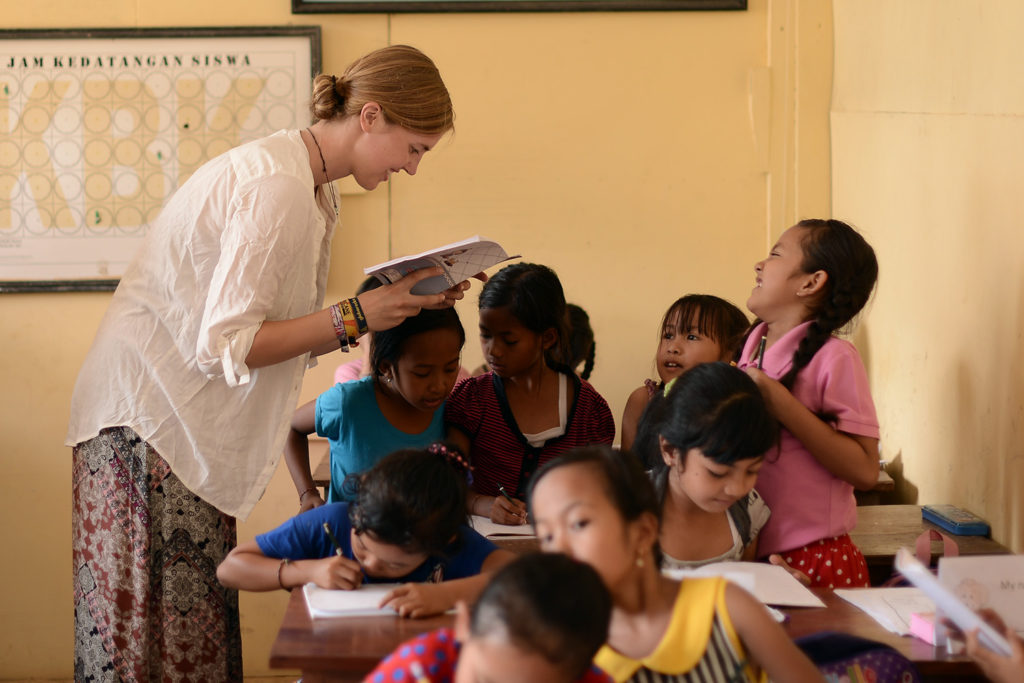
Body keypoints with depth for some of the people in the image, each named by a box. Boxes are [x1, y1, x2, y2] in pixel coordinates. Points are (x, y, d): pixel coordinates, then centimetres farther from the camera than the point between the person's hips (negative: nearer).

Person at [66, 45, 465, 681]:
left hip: (190, 427, 10)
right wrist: (357, 314, -18)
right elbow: (227, 346, -22)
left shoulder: (314, 189, 12)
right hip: (149, 420, -10)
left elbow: (293, 337, 11)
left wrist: (402, 304, 4)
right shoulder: (277, 187, -20)